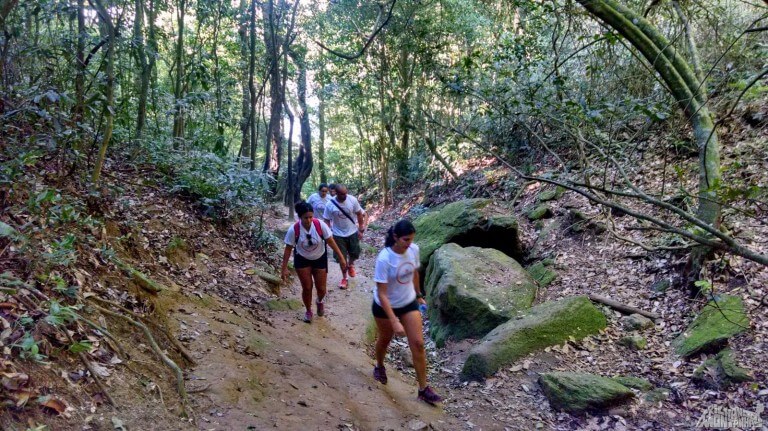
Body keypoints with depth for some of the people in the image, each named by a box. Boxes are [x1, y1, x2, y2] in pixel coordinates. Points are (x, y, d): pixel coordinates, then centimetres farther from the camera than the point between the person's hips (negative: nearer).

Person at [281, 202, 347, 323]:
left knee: (321, 288, 4)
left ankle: (320, 302, 42)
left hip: (320, 259, 1)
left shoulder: (320, 225, -25)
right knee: (307, 288, 1)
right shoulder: (294, 230, -25)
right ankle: (308, 311, 30)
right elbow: (288, 249, -14)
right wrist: (284, 268, -12)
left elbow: (331, 241, -14)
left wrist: (341, 257, -13)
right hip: (302, 260, -1)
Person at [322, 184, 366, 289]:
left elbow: (359, 214, -3)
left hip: (352, 232, 2)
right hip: (338, 235, -2)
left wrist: (361, 230, -1)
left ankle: (350, 265, 49)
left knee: (355, 254, 15)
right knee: (341, 258, 7)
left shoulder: (352, 200, -17)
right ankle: (344, 278, 27)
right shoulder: (330, 205, -21)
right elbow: (327, 221, -10)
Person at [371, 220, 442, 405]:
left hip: (409, 303, 4)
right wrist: (394, 322, -33)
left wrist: (418, 295, 17)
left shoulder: (414, 249, -15)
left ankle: (423, 389, 9)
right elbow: (382, 294, -29)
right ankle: (379, 366, 52)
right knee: (385, 339, 20)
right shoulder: (384, 259, -31)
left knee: (418, 344, -3)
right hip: (385, 306, -3)